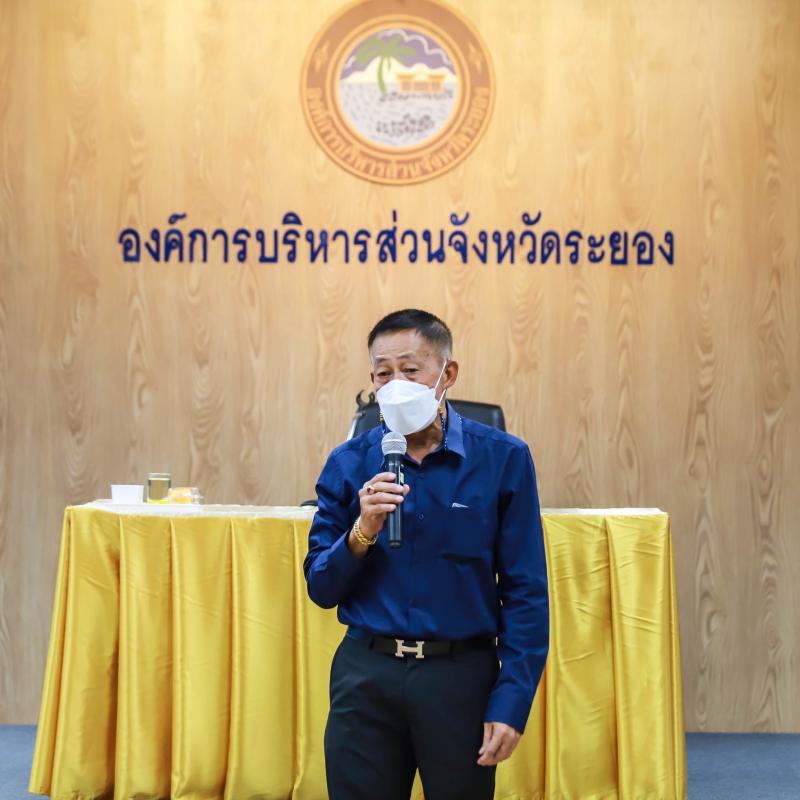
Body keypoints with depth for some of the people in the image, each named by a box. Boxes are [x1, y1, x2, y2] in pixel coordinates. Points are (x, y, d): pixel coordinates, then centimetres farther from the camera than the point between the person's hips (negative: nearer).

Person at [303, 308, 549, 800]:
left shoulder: (502, 459, -5)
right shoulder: (350, 464, 1)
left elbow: (525, 593, -4)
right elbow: (322, 590, 3)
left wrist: (512, 702, -10)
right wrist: (363, 533, -15)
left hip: (462, 674, -1)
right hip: (366, 676, 2)